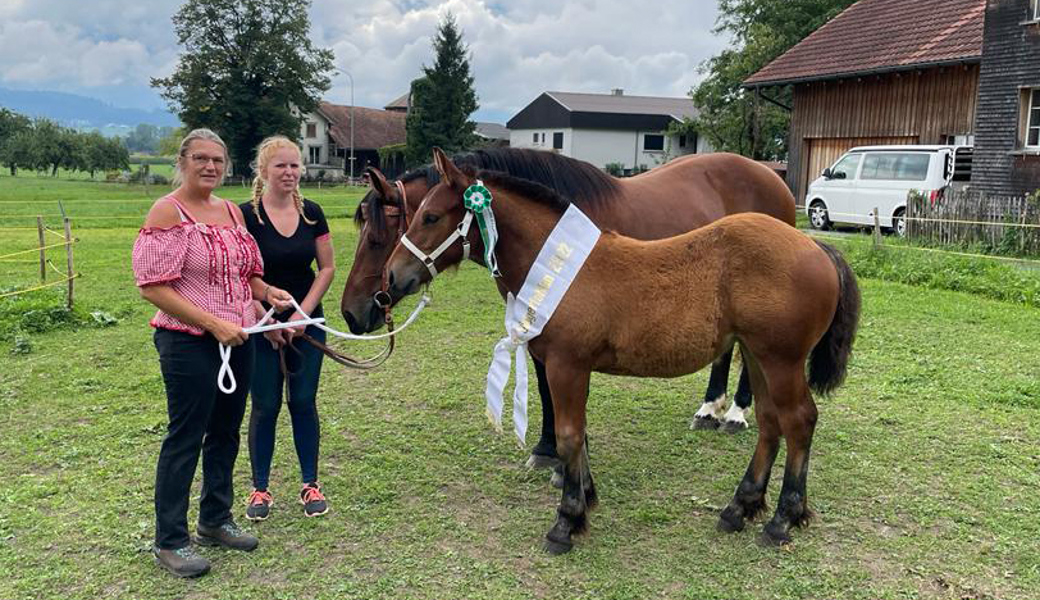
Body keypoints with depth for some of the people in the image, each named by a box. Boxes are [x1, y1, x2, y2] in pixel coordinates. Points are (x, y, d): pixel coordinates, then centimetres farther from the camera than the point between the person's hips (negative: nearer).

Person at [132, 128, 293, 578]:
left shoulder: (232, 211, 11)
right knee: (185, 439, 1)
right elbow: (153, 287, -17)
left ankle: (215, 522, 33)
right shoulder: (168, 212, -11)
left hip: (238, 341, 8)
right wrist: (214, 324, -21)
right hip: (190, 344, -7)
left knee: (225, 434, 16)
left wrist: (267, 292, -1)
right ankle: (169, 541, 16)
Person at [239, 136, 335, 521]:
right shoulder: (246, 215, -9)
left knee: (304, 402, 8)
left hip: (307, 324, 3)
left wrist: (303, 313, -7)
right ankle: (260, 488, 20)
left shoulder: (312, 214, 2)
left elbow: (327, 268, 3)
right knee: (265, 406, 5)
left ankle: (310, 484, 20)